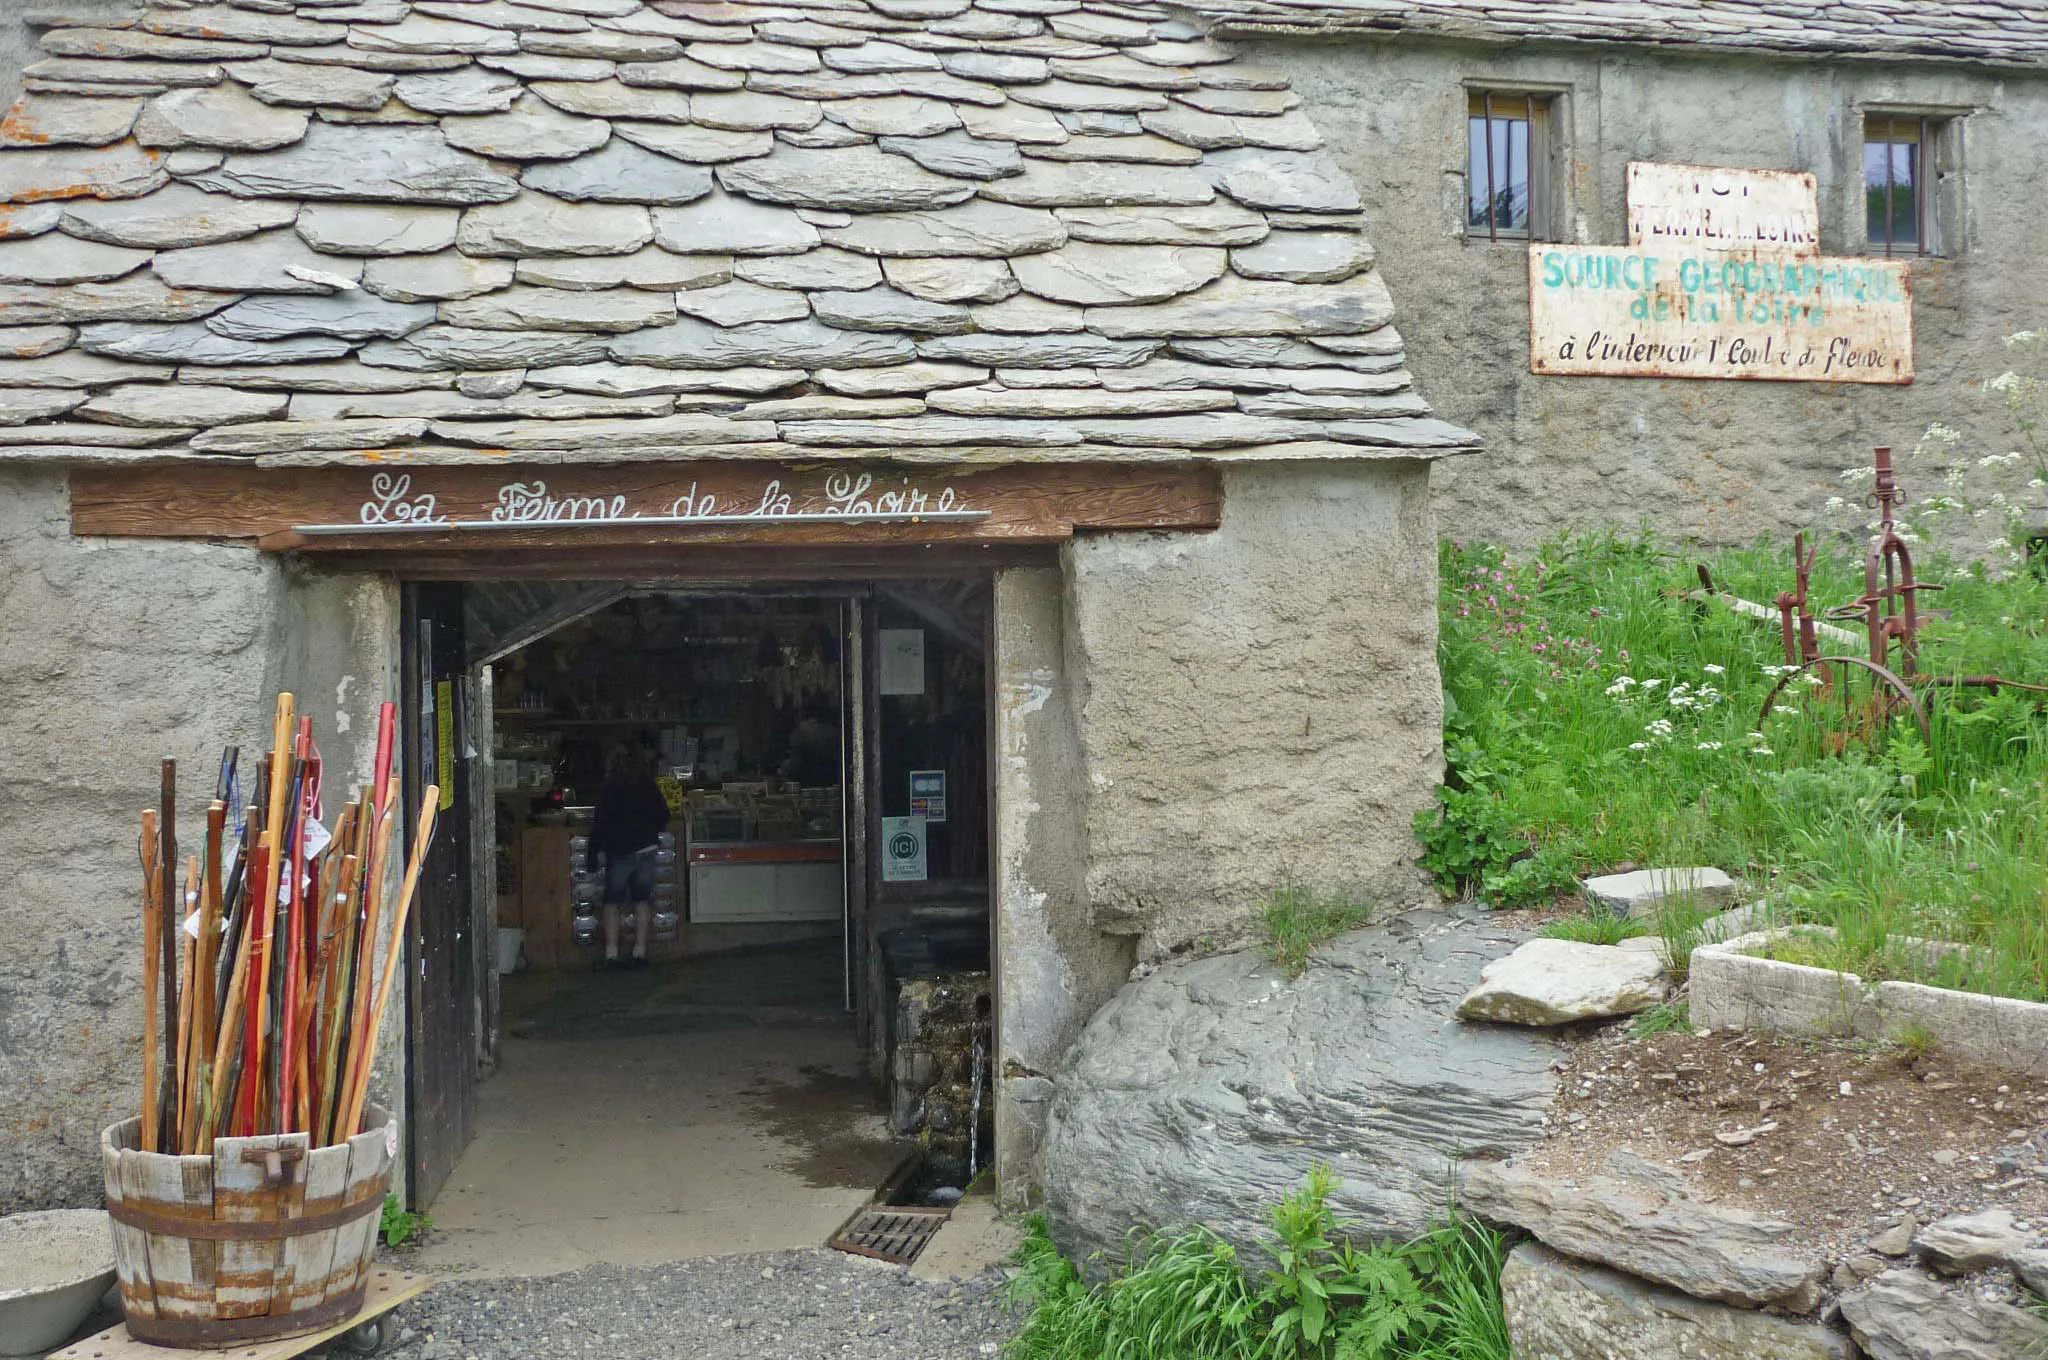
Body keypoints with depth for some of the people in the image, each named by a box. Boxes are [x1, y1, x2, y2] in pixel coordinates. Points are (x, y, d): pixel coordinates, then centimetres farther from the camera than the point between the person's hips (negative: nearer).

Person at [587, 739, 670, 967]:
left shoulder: (609, 789, -5)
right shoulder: (650, 787, 3)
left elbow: (600, 824, -7)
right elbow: (664, 817, 10)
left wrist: (592, 854, -1)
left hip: (618, 853, -2)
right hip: (646, 849, 2)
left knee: (612, 903, 5)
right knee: (641, 901, 9)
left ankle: (611, 954, -2)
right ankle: (640, 952, 5)